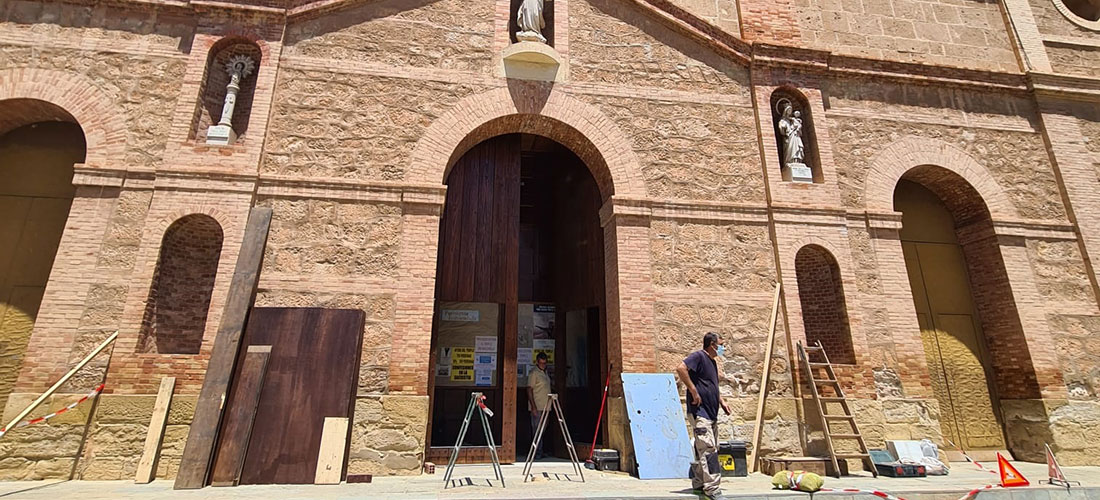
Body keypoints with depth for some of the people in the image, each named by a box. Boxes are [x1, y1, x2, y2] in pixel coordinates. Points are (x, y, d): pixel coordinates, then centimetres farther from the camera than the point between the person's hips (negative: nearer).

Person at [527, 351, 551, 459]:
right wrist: (534, 407, -20)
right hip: (537, 408, -8)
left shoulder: (545, 373, 17)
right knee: (537, 430, -6)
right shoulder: (534, 373, -9)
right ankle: (537, 453, -2)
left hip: (545, 407, 8)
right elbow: (529, 390, -14)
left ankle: (539, 453, 18)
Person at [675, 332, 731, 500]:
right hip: (699, 412, -10)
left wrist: (721, 401, 18)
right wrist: (693, 391, -25)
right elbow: (681, 368, -28)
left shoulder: (712, 362, 18)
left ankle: (699, 483, 24)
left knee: (702, 449, 14)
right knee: (708, 449, -10)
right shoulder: (699, 356, -12)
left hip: (711, 413, 10)